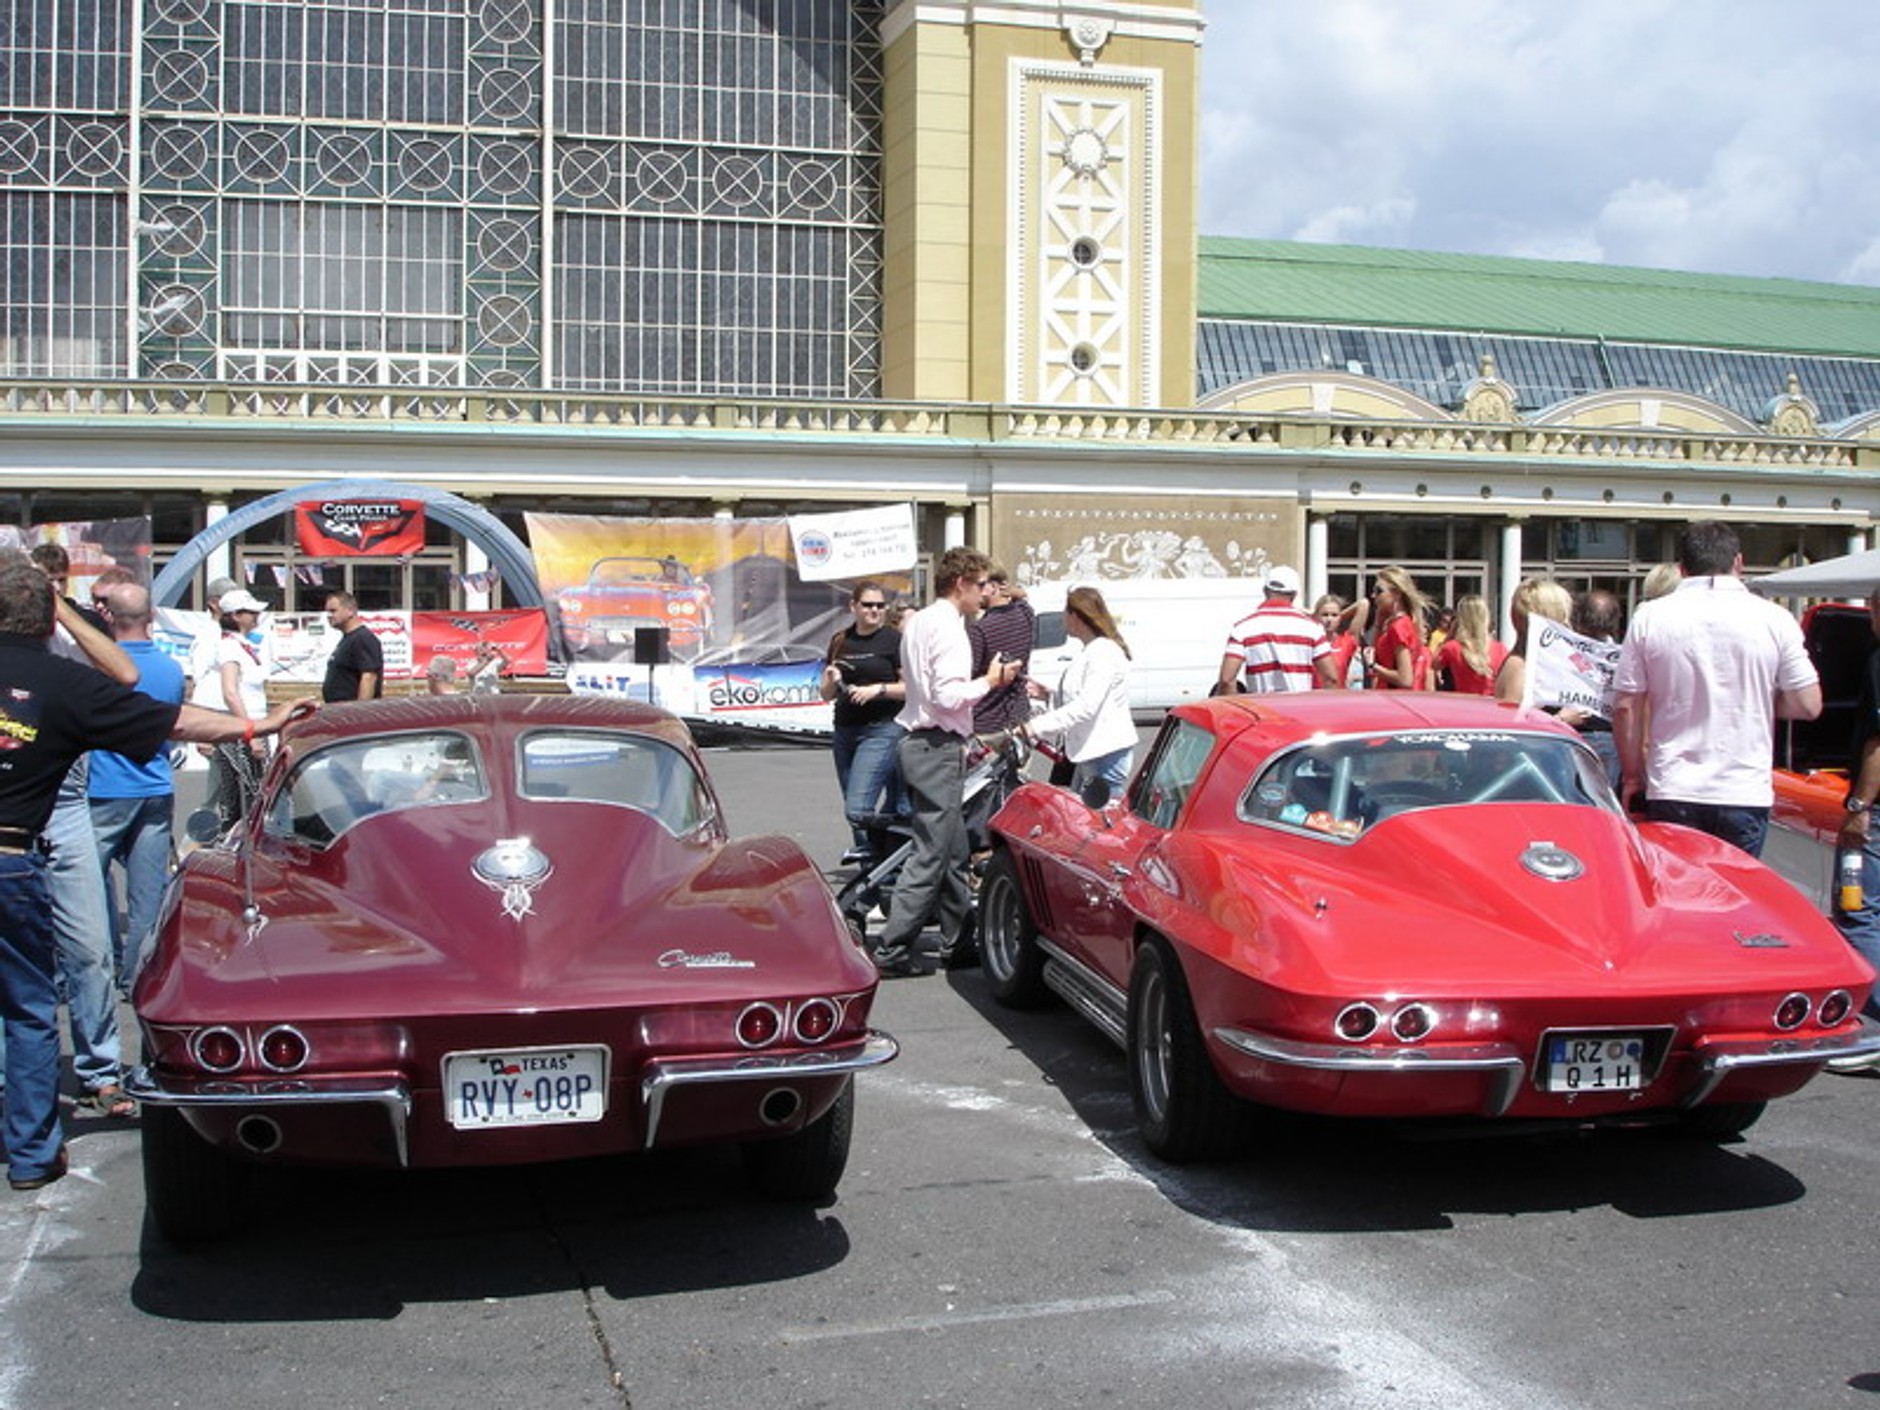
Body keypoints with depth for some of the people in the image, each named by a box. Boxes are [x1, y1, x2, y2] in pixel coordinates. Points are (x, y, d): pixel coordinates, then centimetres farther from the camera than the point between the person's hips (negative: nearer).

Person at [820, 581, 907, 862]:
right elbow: (827, 695, 15)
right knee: (850, 809, 11)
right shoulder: (840, 642, 13)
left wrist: (878, 689, -18)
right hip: (844, 731, 6)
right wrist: (832, 681, -6)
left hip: (883, 730, -6)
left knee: (857, 809, -20)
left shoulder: (894, 640, -2)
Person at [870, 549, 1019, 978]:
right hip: (939, 748, -10)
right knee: (931, 853, -8)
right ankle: (894, 949, -8)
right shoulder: (948, 628, -15)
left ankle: (958, 939, 23)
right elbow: (948, 696, -24)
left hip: (916, 742, 10)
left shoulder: (918, 622, 16)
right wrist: (989, 681, -9)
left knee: (953, 849, 16)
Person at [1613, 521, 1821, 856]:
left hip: (1672, 793, 0)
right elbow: (1808, 705, -1)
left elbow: (1625, 708, 0)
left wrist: (1632, 775, 10)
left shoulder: (1649, 618, -1)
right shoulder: (1774, 619, -3)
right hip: (1746, 792, 0)